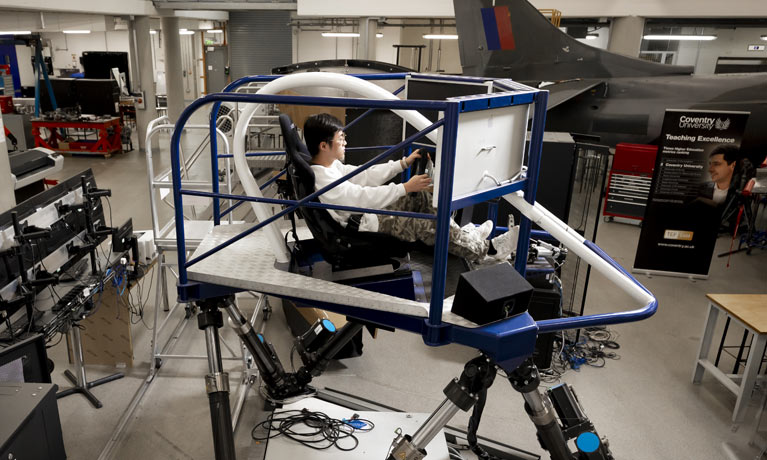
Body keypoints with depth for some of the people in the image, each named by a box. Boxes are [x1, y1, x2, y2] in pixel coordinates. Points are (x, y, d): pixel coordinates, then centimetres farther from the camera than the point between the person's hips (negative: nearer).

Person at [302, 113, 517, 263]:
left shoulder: (330, 165, 4)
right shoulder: (322, 180, -28)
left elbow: (366, 176, 9)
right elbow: (366, 198, -31)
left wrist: (404, 163, 6)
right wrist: (406, 187, -27)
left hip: (369, 211, 10)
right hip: (364, 225, -10)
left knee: (421, 196, 5)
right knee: (425, 225, -16)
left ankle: (460, 235, 16)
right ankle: (487, 249, -3)